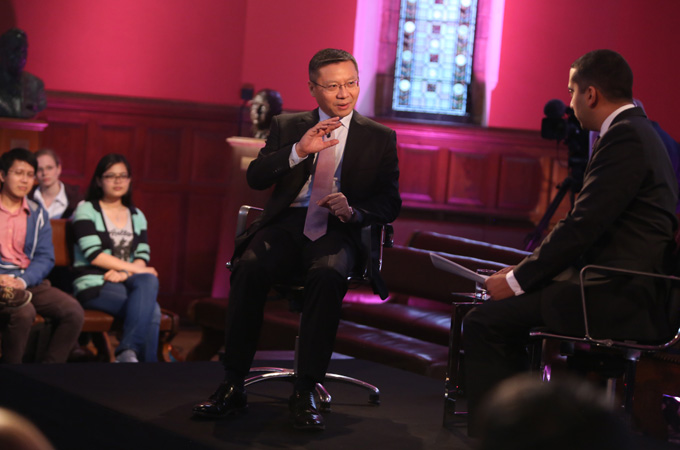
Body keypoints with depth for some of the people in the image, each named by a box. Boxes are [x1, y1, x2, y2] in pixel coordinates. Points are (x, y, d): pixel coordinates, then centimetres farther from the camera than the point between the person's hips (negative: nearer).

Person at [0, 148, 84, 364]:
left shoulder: (37, 214, 15)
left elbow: (45, 258, 7)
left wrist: (22, 281, -13)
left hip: (30, 281, 4)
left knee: (73, 311, -19)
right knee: (23, 312, -34)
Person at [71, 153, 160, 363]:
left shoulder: (136, 216, 20)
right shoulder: (86, 210, 4)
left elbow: (143, 257, 9)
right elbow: (94, 255, -8)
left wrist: (124, 273, -13)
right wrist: (135, 269, -11)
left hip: (125, 283, 4)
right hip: (94, 285, -4)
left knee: (149, 281, -33)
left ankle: (128, 352, -36)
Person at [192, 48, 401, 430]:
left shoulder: (380, 137, 13)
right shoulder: (287, 126, 17)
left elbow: (390, 204, 7)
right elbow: (256, 178, 4)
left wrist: (353, 210, -14)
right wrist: (298, 151, -11)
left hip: (336, 230, -1)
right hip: (287, 223, 1)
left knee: (328, 274, -37)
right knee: (250, 267, -32)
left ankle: (306, 392, -33)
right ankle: (233, 387, -26)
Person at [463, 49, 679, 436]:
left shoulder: (625, 137, -15)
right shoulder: (638, 132, 18)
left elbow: (583, 227, -20)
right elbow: (588, 225, 19)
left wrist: (518, 281, -11)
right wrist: (527, 269, 13)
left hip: (618, 300, -11)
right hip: (631, 291, 11)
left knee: (485, 322, -12)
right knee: (506, 316, 21)